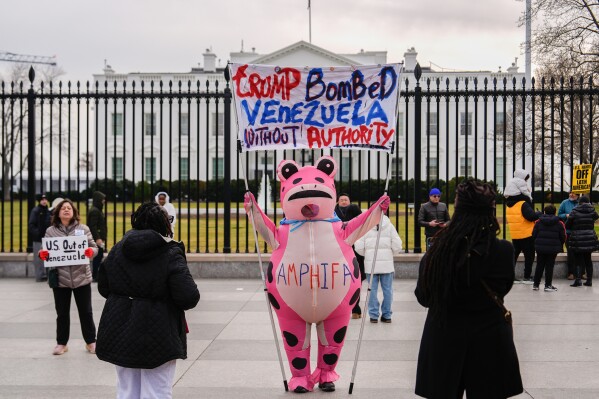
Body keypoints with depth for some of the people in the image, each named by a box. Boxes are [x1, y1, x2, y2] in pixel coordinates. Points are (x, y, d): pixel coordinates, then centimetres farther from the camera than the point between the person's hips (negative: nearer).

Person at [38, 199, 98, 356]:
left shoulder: (83, 229, 2)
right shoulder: (51, 231, 4)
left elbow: (94, 247, 3)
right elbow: (45, 250, 6)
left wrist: (91, 251, -19)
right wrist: (42, 254, -17)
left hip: (81, 277, 0)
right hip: (60, 278, 0)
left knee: (86, 312, 8)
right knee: (62, 313, 10)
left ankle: (90, 342, 21)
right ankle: (61, 343, 24)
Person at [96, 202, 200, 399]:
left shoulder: (117, 250, 2)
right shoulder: (171, 254, -13)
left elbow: (103, 288, 11)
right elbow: (189, 298, -19)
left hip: (120, 332, 5)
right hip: (157, 336, -5)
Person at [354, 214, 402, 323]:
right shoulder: (389, 226, -1)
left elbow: (359, 247, -5)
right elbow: (397, 246, -3)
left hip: (371, 263, 0)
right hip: (387, 263, 0)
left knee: (372, 289, 6)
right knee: (387, 289, 7)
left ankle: (373, 315, 7)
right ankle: (386, 315, 11)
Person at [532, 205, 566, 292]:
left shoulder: (538, 222, 1)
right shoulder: (559, 223, -3)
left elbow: (534, 235, 2)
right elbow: (563, 237, 0)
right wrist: (560, 246, 17)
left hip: (540, 248, 2)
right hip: (553, 248, -2)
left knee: (539, 265, 12)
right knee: (549, 266, 4)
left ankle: (536, 284, 15)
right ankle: (548, 285, 3)